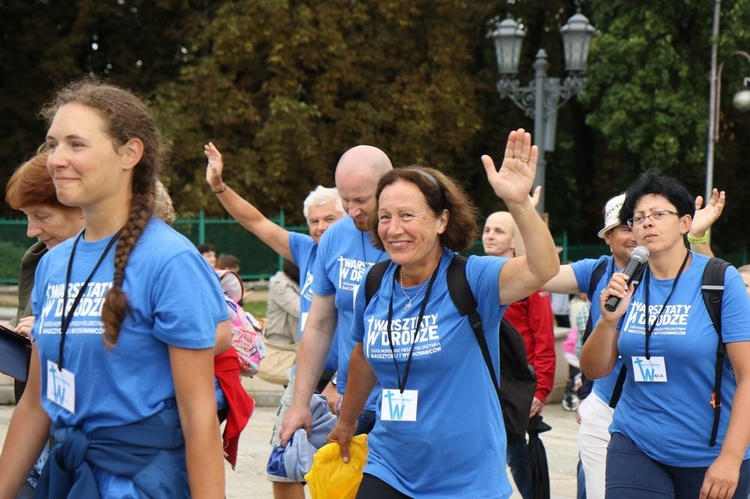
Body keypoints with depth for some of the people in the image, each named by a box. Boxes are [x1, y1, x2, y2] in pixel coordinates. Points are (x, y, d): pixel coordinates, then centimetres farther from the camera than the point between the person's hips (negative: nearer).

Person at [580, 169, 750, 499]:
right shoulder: (626, 284, 2)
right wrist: (608, 320, -14)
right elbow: (595, 371, 4)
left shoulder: (721, 280, -8)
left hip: (710, 456, -2)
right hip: (636, 446, 3)